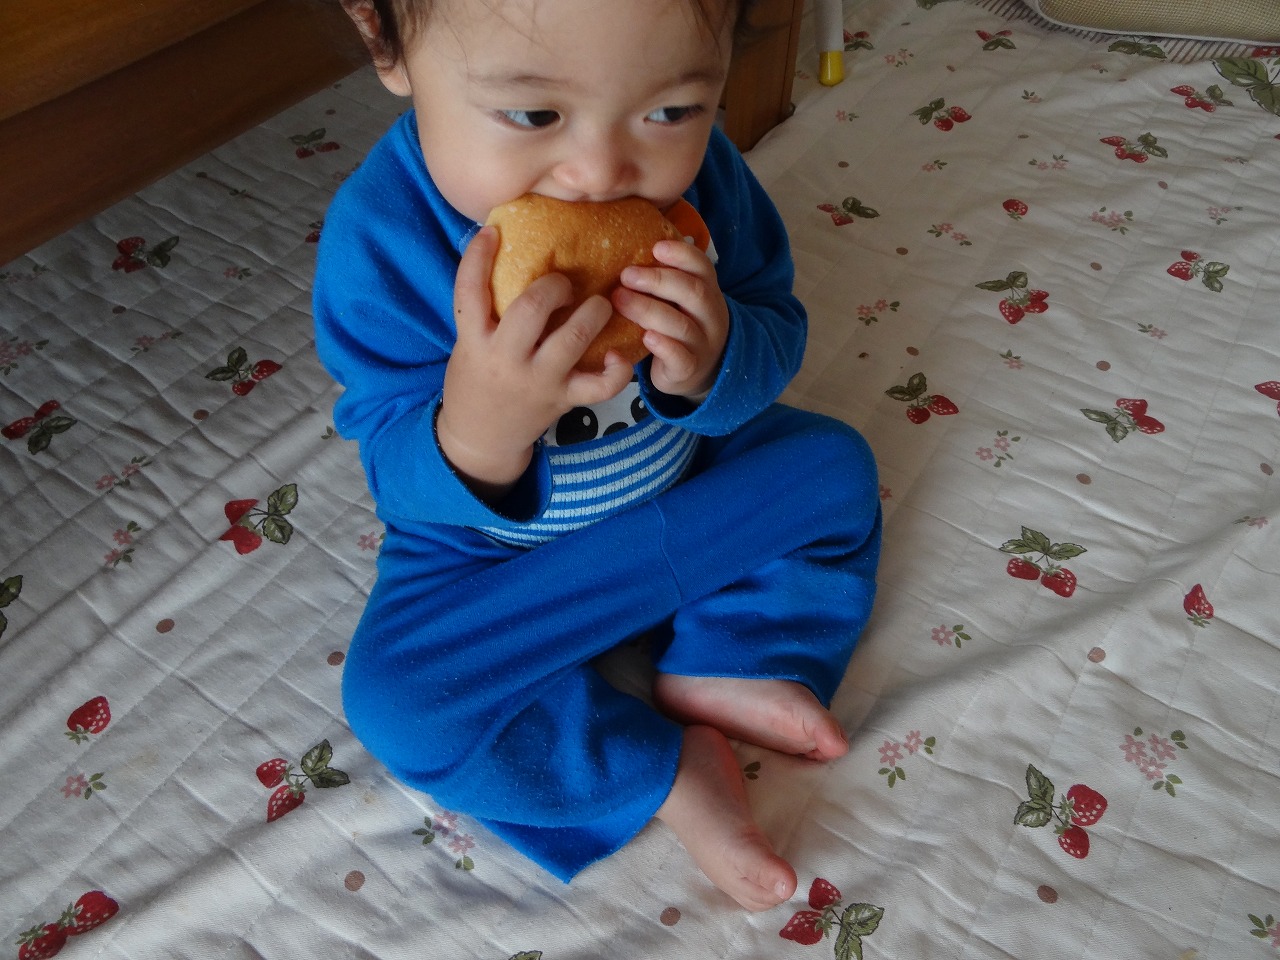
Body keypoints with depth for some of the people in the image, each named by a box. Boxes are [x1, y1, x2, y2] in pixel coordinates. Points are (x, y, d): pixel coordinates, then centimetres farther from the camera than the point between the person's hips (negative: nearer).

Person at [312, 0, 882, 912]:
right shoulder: (380, 236, -29)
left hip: (685, 475, 3)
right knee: (393, 697, -21)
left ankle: (718, 670, -10)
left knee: (834, 464, -3)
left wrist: (713, 364, -39)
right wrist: (479, 429, -50)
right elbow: (401, 476, -26)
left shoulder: (696, 168, -20)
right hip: (493, 548, -2)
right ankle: (667, 769, -10)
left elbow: (777, 343, -14)